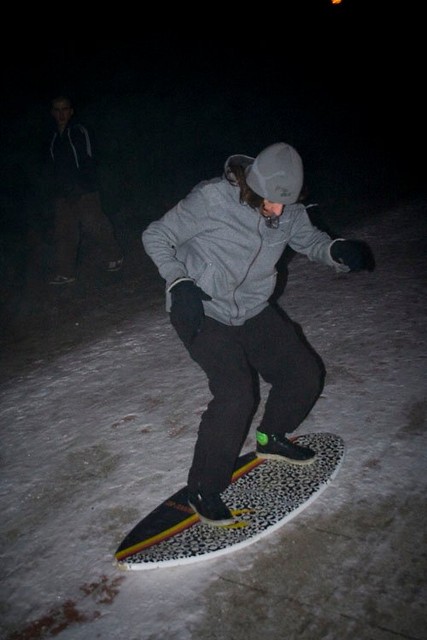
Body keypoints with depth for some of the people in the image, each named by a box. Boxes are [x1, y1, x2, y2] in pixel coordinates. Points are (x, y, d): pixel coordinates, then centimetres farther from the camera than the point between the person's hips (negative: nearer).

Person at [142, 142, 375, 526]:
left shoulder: (288, 212, -6)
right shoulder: (212, 199, -21)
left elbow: (311, 241, 6)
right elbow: (156, 237, -13)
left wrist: (339, 251, -18)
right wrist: (179, 283, -27)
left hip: (254, 310, 7)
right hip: (201, 312, -6)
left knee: (306, 373, 7)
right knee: (236, 394, -22)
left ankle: (271, 439, 35)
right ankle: (203, 490, -3)